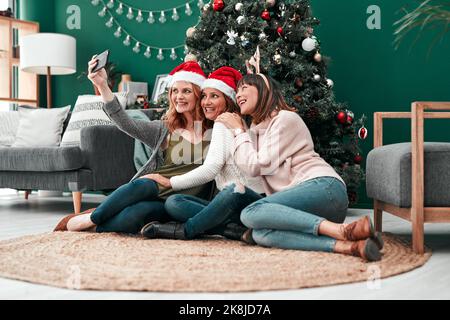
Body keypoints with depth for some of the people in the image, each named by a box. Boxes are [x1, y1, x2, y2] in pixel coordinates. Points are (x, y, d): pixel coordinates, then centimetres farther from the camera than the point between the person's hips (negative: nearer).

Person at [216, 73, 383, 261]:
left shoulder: (286, 119, 2)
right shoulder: (255, 130, 28)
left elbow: (257, 166, -5)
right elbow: (250, 168, 17)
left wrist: (239, 131, 6)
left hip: (322, 186, -7)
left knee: (251, 213, -27)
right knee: (260, 234, -24)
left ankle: (339, 230, -36)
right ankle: (346, 246, -36)